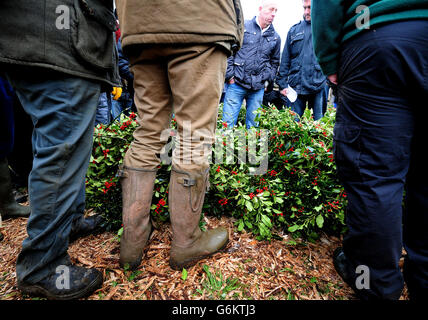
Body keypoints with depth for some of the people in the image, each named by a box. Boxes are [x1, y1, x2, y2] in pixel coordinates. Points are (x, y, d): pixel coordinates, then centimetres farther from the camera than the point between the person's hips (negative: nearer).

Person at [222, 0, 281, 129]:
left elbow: (275, 62, 22)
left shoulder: (275, 37, 15)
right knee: (228, 123, -6)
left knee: (253, 125, 6)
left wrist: (267, 81, 8)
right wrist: (229, 75, -5)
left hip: (258, 89, 3)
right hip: (236, 84, -3)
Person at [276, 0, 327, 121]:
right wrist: (282, 83, 2)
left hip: (319, 85, -1)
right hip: (297, 85, 1)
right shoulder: (294, 30, 12)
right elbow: (285, 60, 10)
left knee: (319, 122, 5)